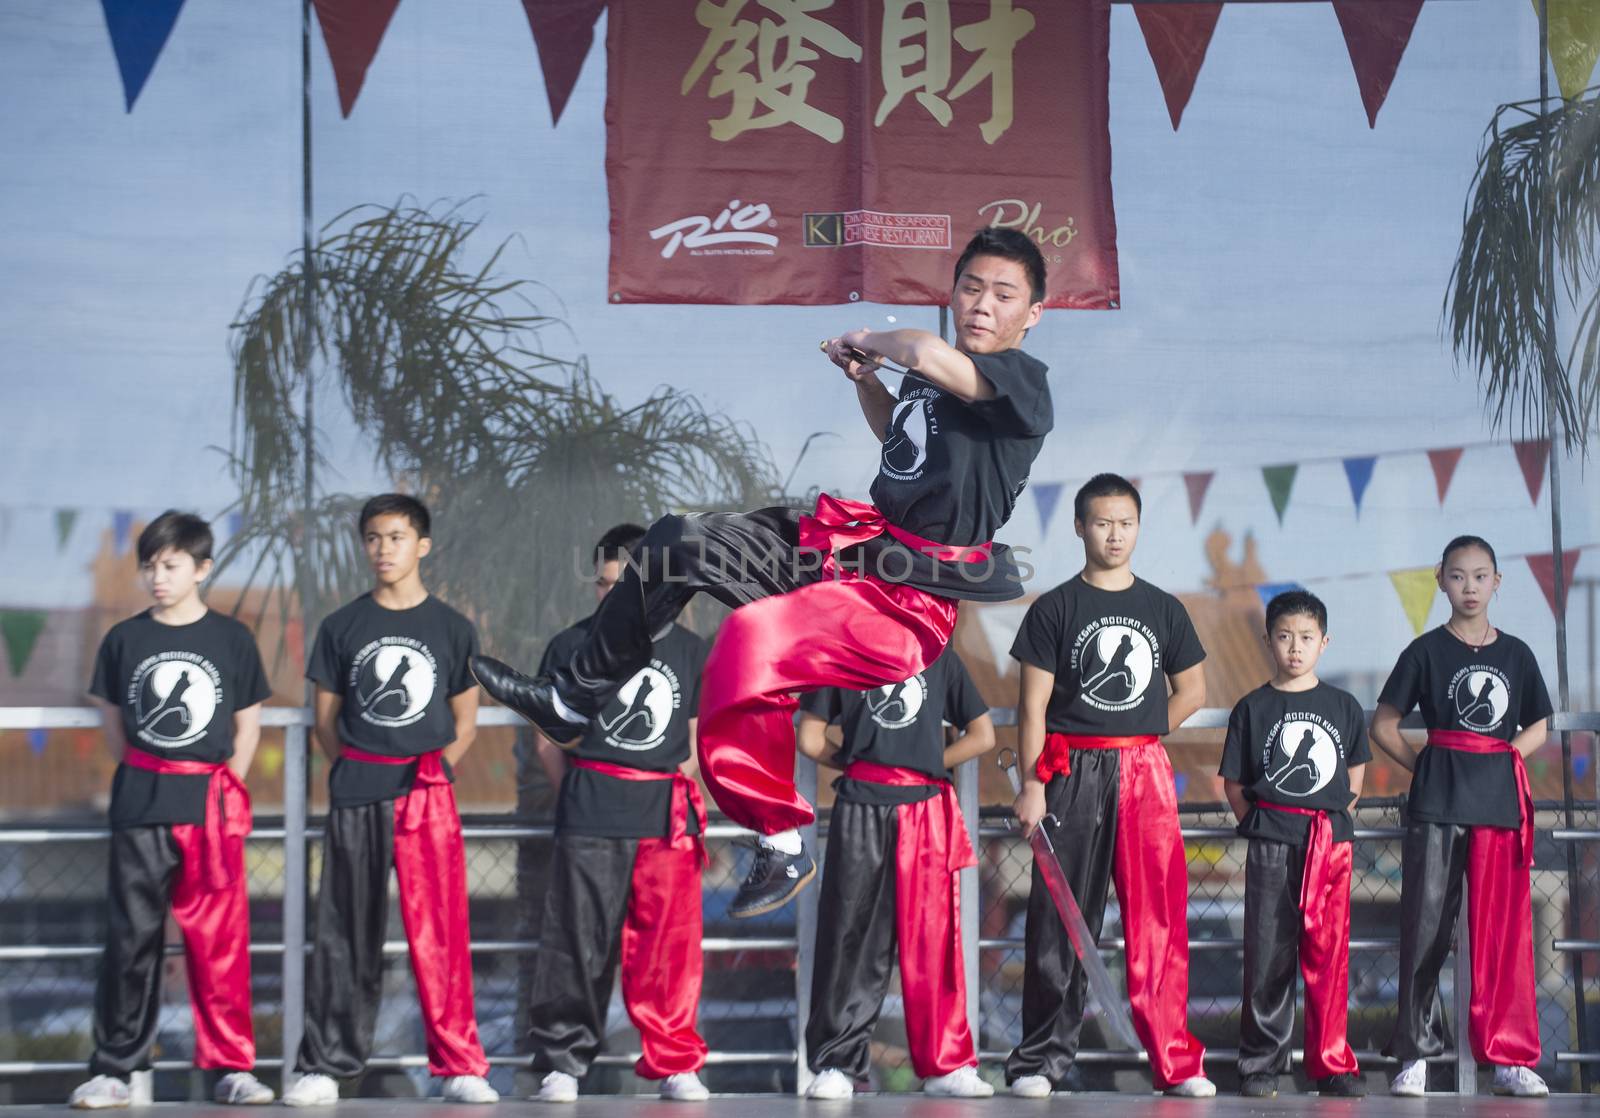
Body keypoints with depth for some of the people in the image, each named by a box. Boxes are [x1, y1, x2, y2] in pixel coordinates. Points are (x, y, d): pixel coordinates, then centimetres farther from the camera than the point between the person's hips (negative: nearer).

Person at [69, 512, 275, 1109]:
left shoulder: (231, 639, 3)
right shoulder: (124, 639, 5)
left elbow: (247, 725, 9)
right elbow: (113, 723, 12)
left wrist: (223, 788, 1)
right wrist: (147, 783, 4)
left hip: (212, 810, -1)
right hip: (140, 810, 1)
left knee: (220, 939, 0)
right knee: (130, 936, 1)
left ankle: (232, 1066, 8)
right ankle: (113, 1070, 7)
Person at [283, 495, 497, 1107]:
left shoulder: (452, 628, 6)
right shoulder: (342, 627, 8)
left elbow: (465, 720, 9)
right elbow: (326, 718, 12)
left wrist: (436, 769, -2)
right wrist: (353, 771, 1)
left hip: (427, 795, -1)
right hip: (355, 795, 1)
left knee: (439, 931, -5)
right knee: (345, 933, 4)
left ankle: (459, 1066, 1)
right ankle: (324, 1065, 11)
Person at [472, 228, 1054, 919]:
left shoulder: (1022, 380, -14)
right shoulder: (929, 375, 11)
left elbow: (926, 354, -35)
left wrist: (872, 340, -12)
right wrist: (865, 379, 16)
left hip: (910, 598, -9)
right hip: (855, 537, 9)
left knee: (754, 636, -32)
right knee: (677, 542, 11)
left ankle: (784, 848, -15)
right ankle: (571, 700, 25)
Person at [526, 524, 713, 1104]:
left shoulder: (689, 650, 10)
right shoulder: (572, 646, 6)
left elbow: (699, 740, 16)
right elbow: (547, 737, 10)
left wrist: (679, 791, 4)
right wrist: (580, 789, 2)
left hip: (667, 818, 1)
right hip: (589, 820, -1)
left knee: (670, 944, 0)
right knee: (578, 941, -2)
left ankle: (676, 1063, 10)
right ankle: (562, 1060, 7)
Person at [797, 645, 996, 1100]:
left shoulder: (940, 658, 12)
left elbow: (982, 736, 8)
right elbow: (811, 741, 7)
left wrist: (927, 767, 4)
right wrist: (855, 764, 6)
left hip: (927, 812, 1)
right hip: (859, 810, -1)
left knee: (934, 939, 0)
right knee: (852, 939, 1)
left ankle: (946, 1066, 6)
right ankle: (836, 1064, 6)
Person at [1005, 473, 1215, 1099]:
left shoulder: (1164, 610, 11)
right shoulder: (1055, 609, 3)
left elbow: (1192, 691, 19)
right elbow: (1033, 705, -1)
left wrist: (1136, 739, 8)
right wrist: (1031, 783, -9)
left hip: (1145, 773, 2)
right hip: (1072, 777, -2)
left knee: (1159, 919, -2)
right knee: (1060, 921, -1)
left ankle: (1176, 1063, 2)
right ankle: (1041, 1060, 4)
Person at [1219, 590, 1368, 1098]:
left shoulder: (1344, 707, 8)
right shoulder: (1253, 708, 4)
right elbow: (1233, 783, 7)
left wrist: (1333, 816, 8)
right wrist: (1257, 823, -2)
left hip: (1330, 842, 1)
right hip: (1271, 844, -1)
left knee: (1329, 953, 0)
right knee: (1267, 952, 2)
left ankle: (1332, 1062, 7)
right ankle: (1260, 1062, 8)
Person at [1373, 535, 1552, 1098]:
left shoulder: (1516, 653, 12)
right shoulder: (1427, 651, 4)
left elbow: (1537, 727, 17)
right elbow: (1384, 725, 5)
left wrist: (1506, 757, 0)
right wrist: (1427, 767, -5)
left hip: (1501, 801, 2)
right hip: (1437, 804, -2)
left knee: (1504, 930, 1)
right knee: (1427, 927, -2)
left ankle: (1511, 1058, 6)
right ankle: (1416, 1054, 4)